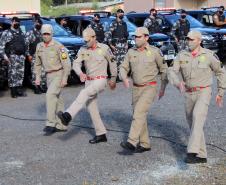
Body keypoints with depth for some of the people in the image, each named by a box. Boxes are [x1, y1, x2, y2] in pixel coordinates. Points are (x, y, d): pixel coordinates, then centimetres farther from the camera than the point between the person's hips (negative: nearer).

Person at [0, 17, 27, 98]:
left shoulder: (21, 33, 18)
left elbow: (25, 44, 24)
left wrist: (26, 53, 16)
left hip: (21, 56, 5)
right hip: (12, 56, -5)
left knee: (21, 73, 5)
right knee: (12, 73, -7)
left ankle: (19, 90, 13)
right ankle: (13, 92, -3)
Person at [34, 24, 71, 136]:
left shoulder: (58, 47, -12)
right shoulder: (39, 47, 7)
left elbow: (66, 63, -13)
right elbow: (38, 63, 17)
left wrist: (64, 79, -17)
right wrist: (37, 77, 11)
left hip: (59, 74, -7)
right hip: (49, 76, 7)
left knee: (50, 95, -21)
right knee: (57, 99, 10)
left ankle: (51, 124, -18)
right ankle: (61, 126, 17)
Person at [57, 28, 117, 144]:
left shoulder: (104, 48, -5)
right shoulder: (83, 50, 5)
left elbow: (112, 63, 6)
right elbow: (76, 64, -6)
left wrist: (113, 79, 13)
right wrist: (80, 73, -27)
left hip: (100, 80, -6)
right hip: (89, 81, 6)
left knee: (84, 94, -31)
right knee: (91, 108, 5)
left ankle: (68, 116, -45)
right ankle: (101, 134, 13)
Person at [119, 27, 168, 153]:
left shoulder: (155, 52, -8)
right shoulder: (131, 52, 3)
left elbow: (164, 69, 1)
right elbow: (124, 68, 8)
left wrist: (163, 88, 2)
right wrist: (124, 78, -14)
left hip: (150, 88, -6)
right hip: (136, 88, 6)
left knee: (139, 112, -21)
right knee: (140, 115, 9)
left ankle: (132, 143, -26)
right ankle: (145, 144, 20)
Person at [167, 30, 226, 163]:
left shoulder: (209, 55, -9)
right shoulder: (182, 55, 0)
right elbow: (171, 73, -6)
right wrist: (178, 83, -30)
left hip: (204, 93, -5)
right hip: (189, 95, 5)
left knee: (197, 117, -29)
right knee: (193, 124, 9)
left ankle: (192, 152, -34)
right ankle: (202, 156, 22)